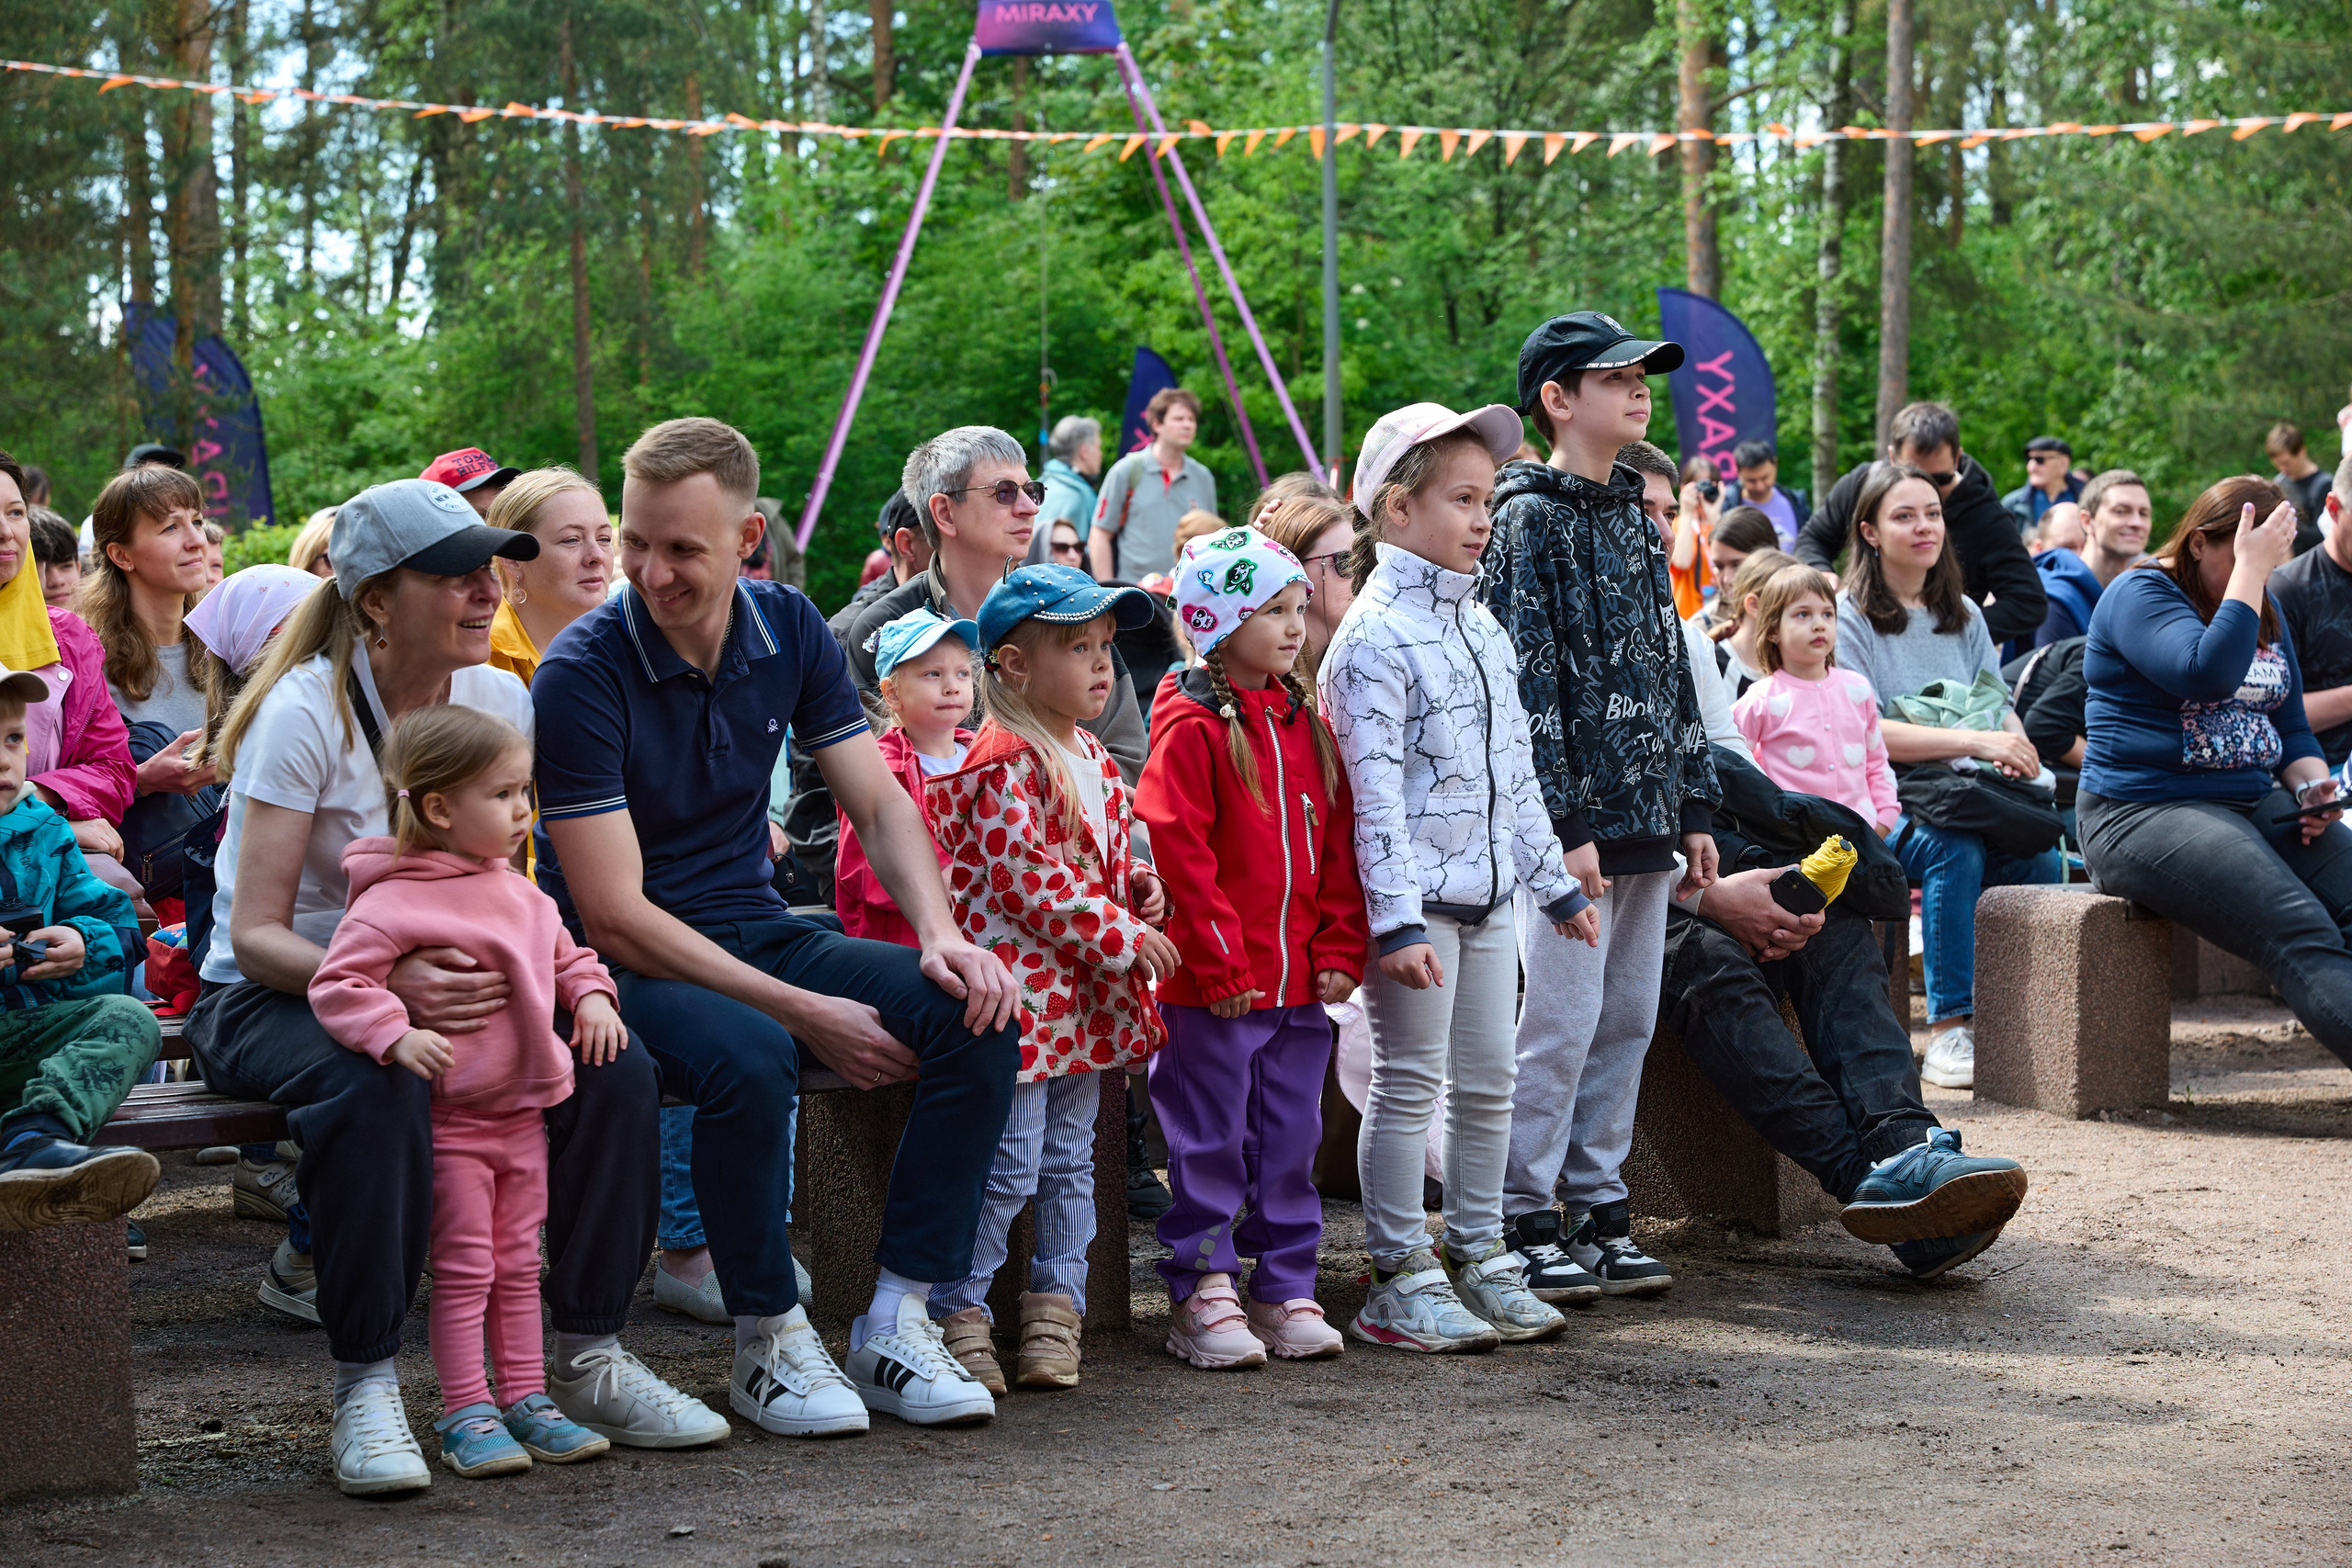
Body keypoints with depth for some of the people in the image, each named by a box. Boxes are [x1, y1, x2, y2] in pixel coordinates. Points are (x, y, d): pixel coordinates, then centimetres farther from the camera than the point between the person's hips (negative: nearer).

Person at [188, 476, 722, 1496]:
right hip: (268, 996, -5)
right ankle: (364, 1386, -26)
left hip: (432, 990, 5)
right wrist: (385, 988, -38)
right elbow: (255, 935, -20)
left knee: (615, 1071, -19)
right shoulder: (306, 714, -17)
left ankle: (589, 1361, -6)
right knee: (378, 1090, -39)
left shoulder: (498, 701, 0)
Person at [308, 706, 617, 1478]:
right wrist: (397, 1034, -31)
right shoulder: (393, 902, -15)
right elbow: (336, 983, -18)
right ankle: (465, 1412, 5)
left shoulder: (522, 895, 12)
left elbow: (562, 952, 26)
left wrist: (591, 993, 7)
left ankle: (526, 1397, 20)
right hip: (447, 1118, -7)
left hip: (524, 1109, 7)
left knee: (518, 1263, 13)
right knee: (463, 1266, -2)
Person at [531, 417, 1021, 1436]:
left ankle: (895, 1325, -9)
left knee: (979, 1019, -16)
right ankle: (770, 1345, -15)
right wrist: (807, 1014, -24)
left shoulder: (789, 631, 1)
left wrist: (940, 934, -16)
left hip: (758, 934, 6)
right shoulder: (582, 671, -17)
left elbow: (877, 803, 5)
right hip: (626, 966, -6)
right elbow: (612, 914, -20)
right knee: (750, 1058, -37)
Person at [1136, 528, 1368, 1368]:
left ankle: (1285, 1290, 20)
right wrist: (1221, 960, -16)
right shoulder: (1192, 728, -10)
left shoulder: (1307, 724, 12)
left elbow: (1337, 847, 13)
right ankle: (1201, 1297, 9)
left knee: (1290, 1140, 12)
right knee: (1210, 1145, 1)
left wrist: (1340, 951, 5)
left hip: (1300, 983, 6)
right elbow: (1176, 849, -14)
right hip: (1213, 985, -6)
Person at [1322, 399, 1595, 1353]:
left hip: (1489, 890, 8)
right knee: (1408, 1085, -1)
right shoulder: (1376, 637, -14)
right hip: (1416, 894, -8)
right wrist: (1397, 918, -24)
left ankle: (1480, 1256, 23)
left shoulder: (1484, 628, 13)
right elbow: (1376, 791, -19)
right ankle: (1399, 1280, 7)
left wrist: (1554, 881, 20)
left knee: (1488, 1083, 12)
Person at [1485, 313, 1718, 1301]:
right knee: (1560, 1022, -6)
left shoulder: (1633, 517, 16)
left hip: (1643, 814, 8)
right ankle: (1524, 1223, 1)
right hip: (1575, 817, -8)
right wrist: (1564, 823, -18)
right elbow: (1527, 679, -13)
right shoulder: (1531, 518, -8)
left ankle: (1596, 1214, 17)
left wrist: (1693, 809, 16)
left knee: (1626, 1022, 10)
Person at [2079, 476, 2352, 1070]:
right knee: (2303, 937, -29)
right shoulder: (2141, 594, -6)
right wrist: (2250, 569, -18)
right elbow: (2208, 674, -24)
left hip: (2256, 802, 8)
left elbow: (2292, 729, 23)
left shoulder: (2266, 613, 20)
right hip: (2143, 813, -8)